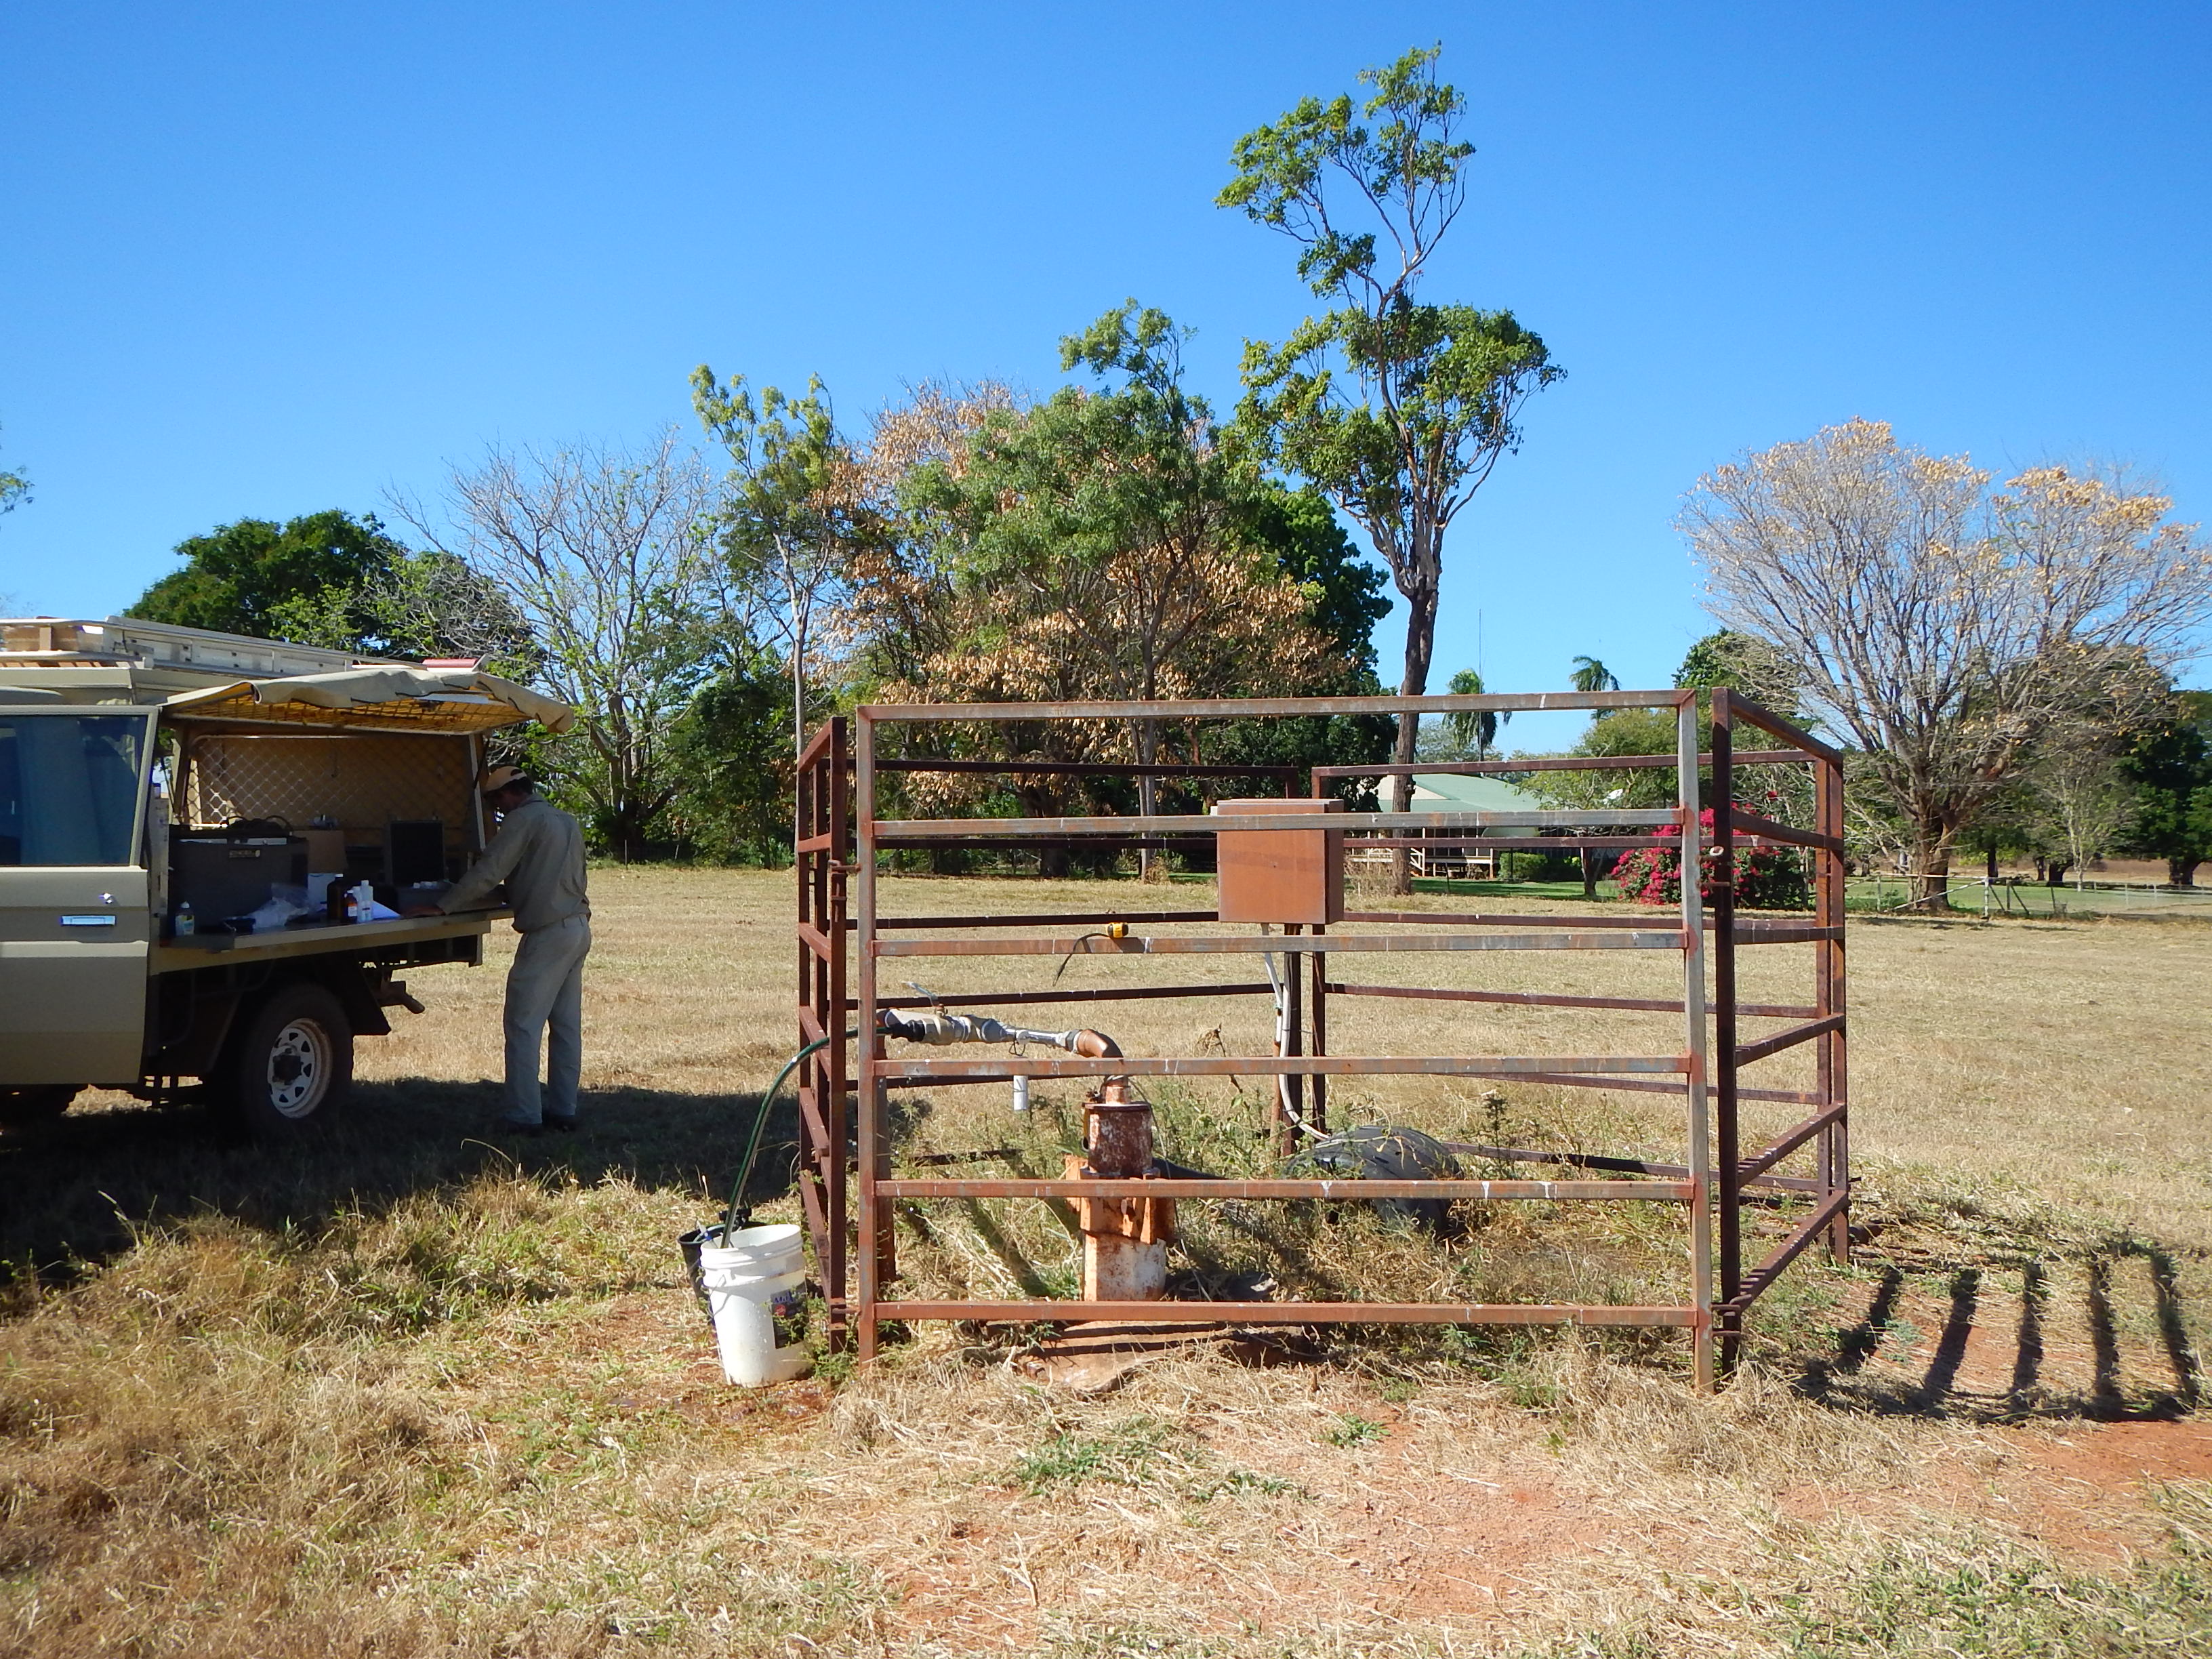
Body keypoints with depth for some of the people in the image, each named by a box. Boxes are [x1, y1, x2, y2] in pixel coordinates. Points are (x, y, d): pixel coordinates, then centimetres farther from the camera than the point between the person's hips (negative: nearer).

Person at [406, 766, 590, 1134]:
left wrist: (442, 906, -7)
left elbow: (487, 874, -13)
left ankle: (523, 1116, -4)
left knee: (523, 1025, -4)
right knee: (566, 1025, 11)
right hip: (578, 927, 9)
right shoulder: (566, 821, 18)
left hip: (548, 934, -9)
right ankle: (563, 1109, 16)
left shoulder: (524, 820, -9)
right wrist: (513, 893, 33)